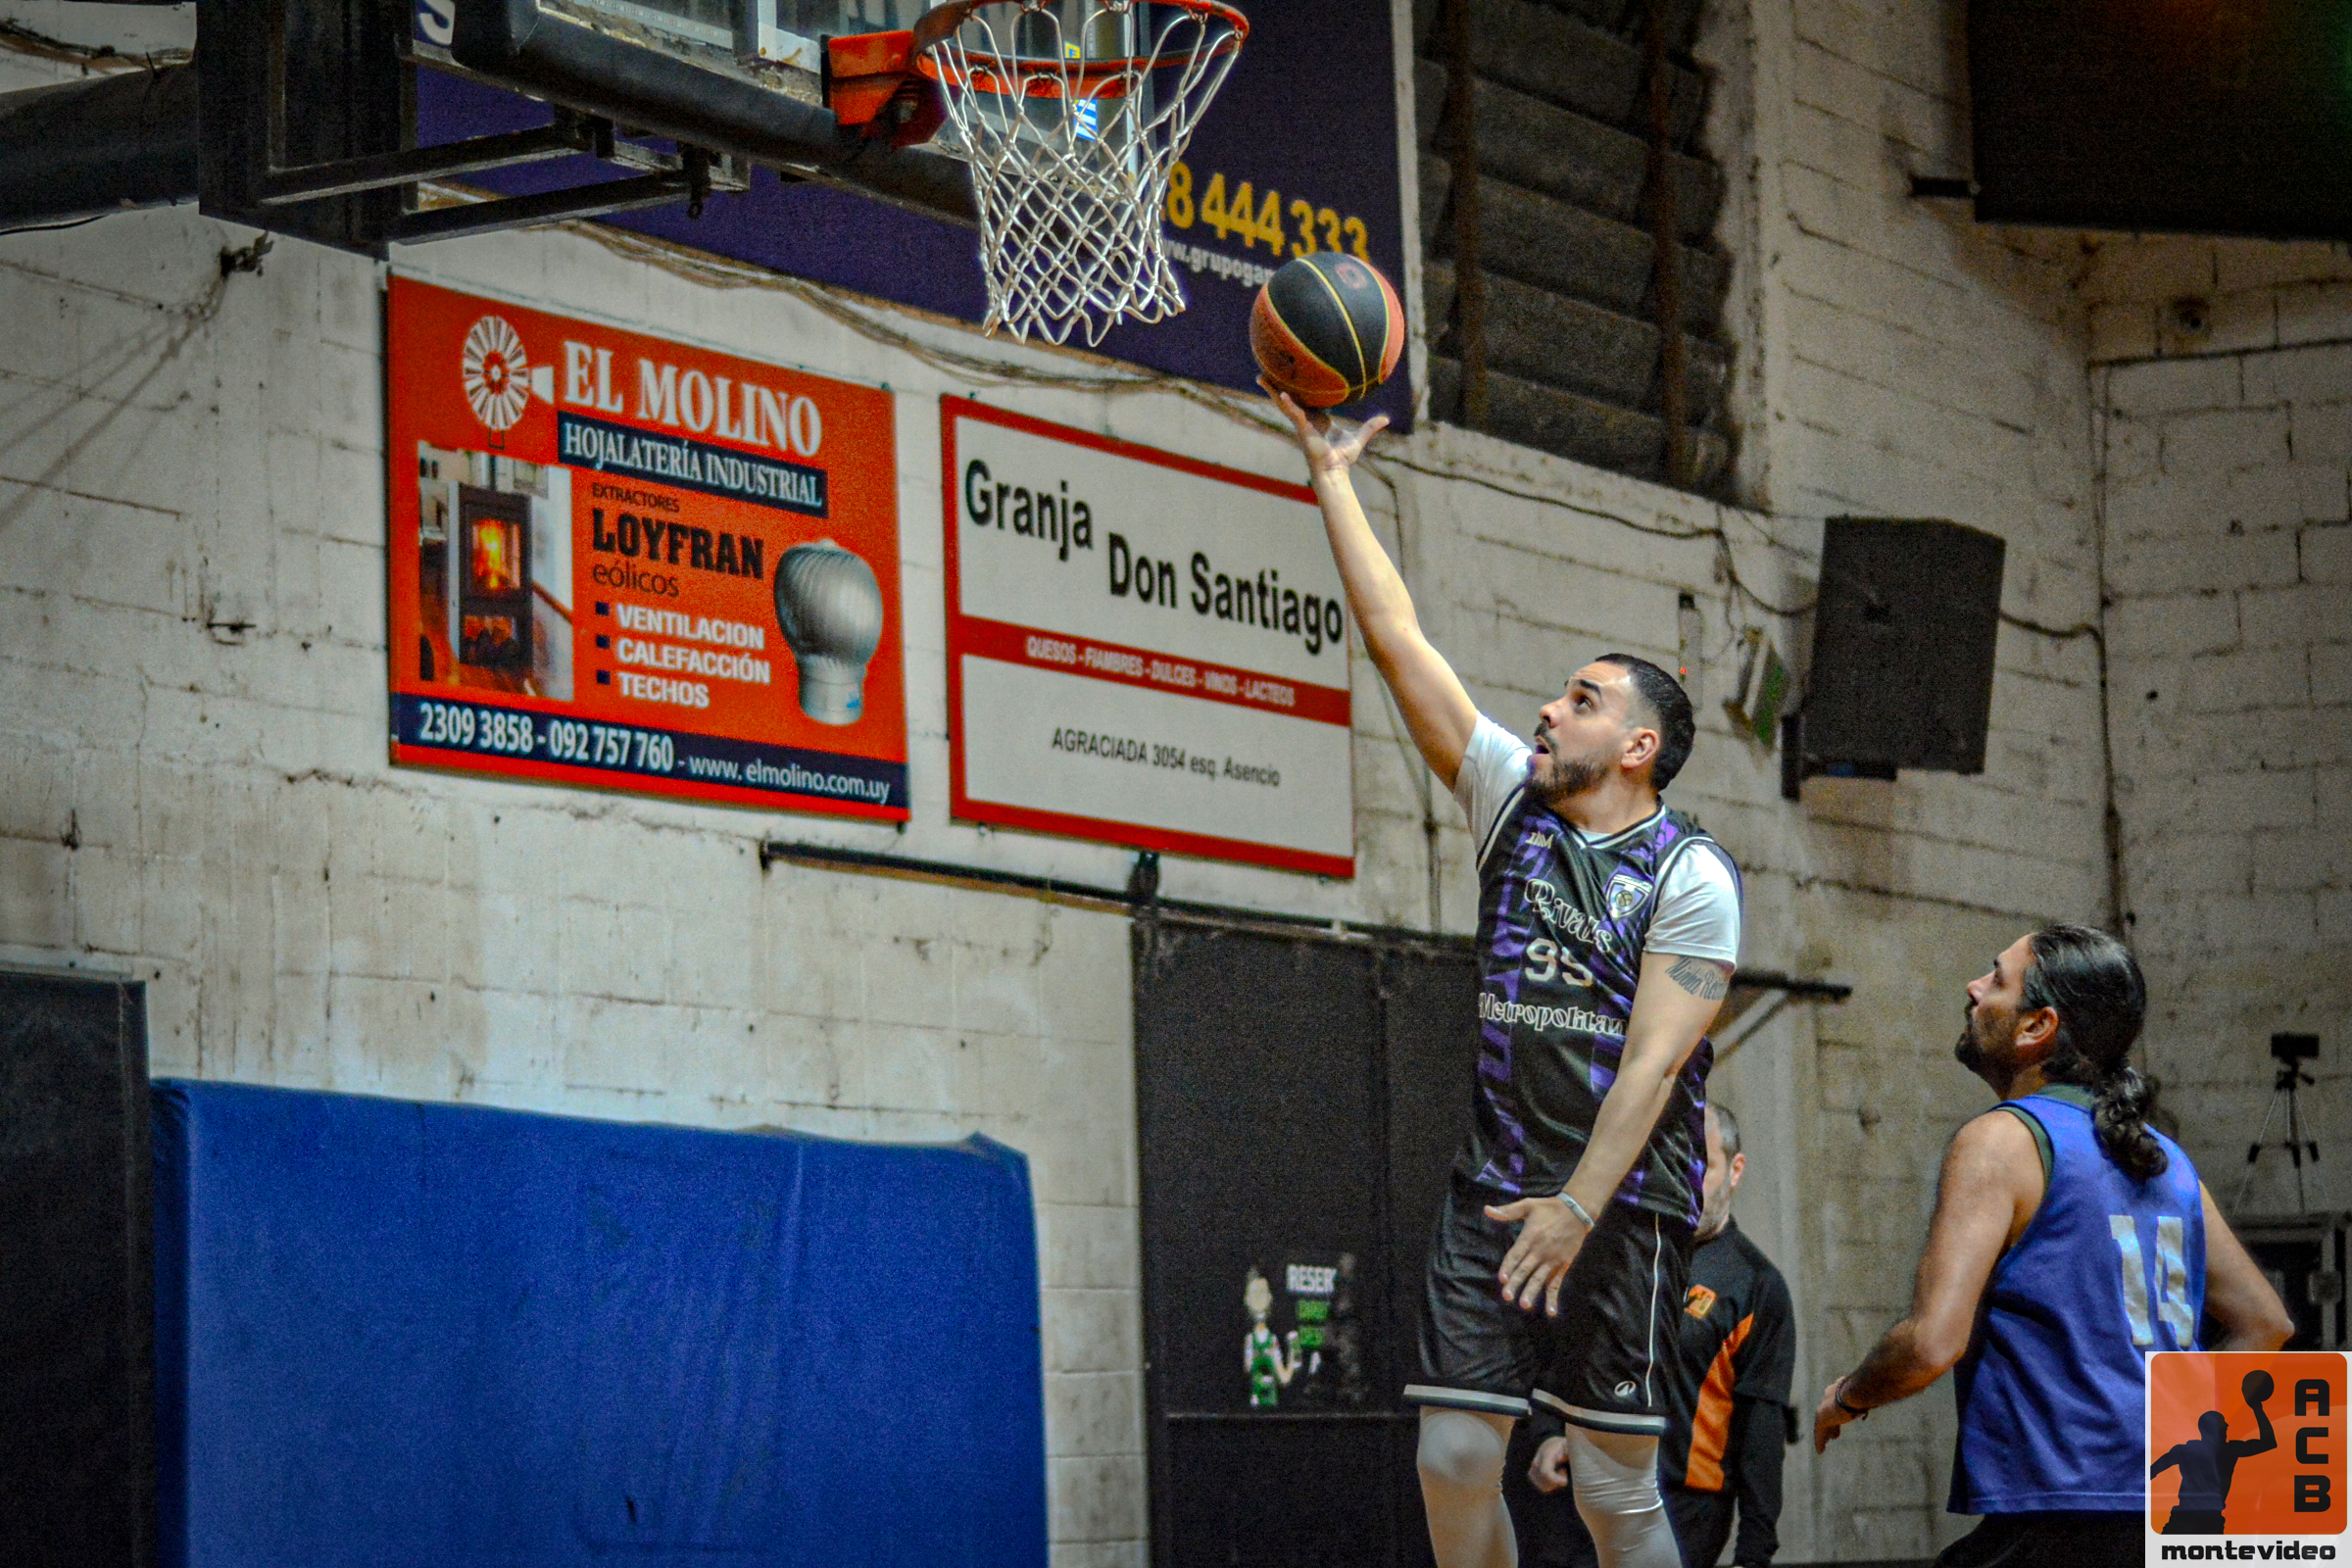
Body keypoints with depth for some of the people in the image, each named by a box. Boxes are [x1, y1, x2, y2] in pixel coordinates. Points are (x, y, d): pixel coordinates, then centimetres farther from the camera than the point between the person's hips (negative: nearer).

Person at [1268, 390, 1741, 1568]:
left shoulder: (1690, 876, -5)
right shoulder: (1511, 799, 9)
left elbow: (1652, 1062, -14)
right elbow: (1396, 639, 7)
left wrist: (1579, 1208, -24)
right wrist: (1331, 478, 5)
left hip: (1625, 1197, -5)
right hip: (1494, 1185, 5)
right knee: (1455, 1456, -2)